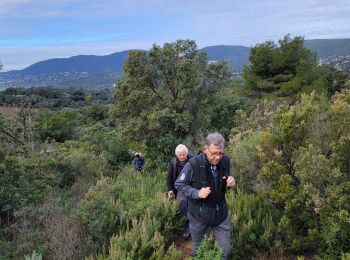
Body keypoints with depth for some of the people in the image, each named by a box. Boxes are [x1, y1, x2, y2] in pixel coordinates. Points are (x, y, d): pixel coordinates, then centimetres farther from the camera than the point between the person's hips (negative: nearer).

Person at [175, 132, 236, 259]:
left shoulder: (225, 161, -10)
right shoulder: (193, 164, -24)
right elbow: (179, 184, -11)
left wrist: (231, 182, -15)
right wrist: (197, 193, -26)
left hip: (220, 212, 3)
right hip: (199, 214, -3)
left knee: (226, 250, 11)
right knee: (199, 250, 17)